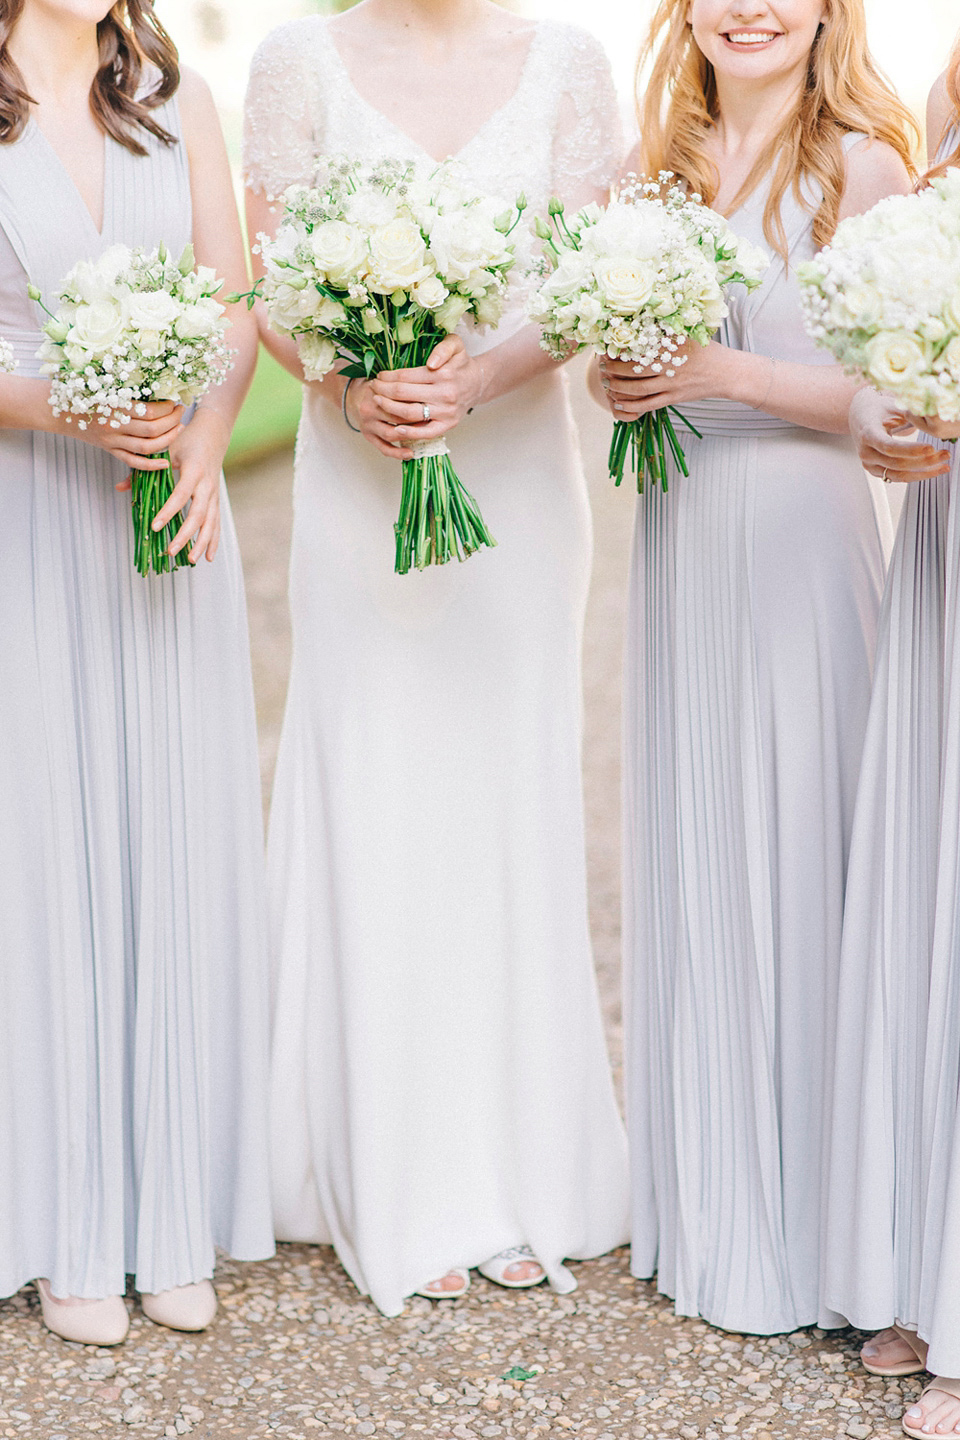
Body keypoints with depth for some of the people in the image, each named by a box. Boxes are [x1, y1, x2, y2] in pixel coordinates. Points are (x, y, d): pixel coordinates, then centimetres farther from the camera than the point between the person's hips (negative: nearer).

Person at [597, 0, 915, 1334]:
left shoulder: (859, 165, -5)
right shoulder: (661, 161, 13)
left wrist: (718, 371, -18)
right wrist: (617, 378, -2)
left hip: (799, 534, -6)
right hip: (676, 527, 6)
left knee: (790, 851, -2)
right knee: (684, 850, 10)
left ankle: (794, 1219, 13)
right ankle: (695, 1194, 24)